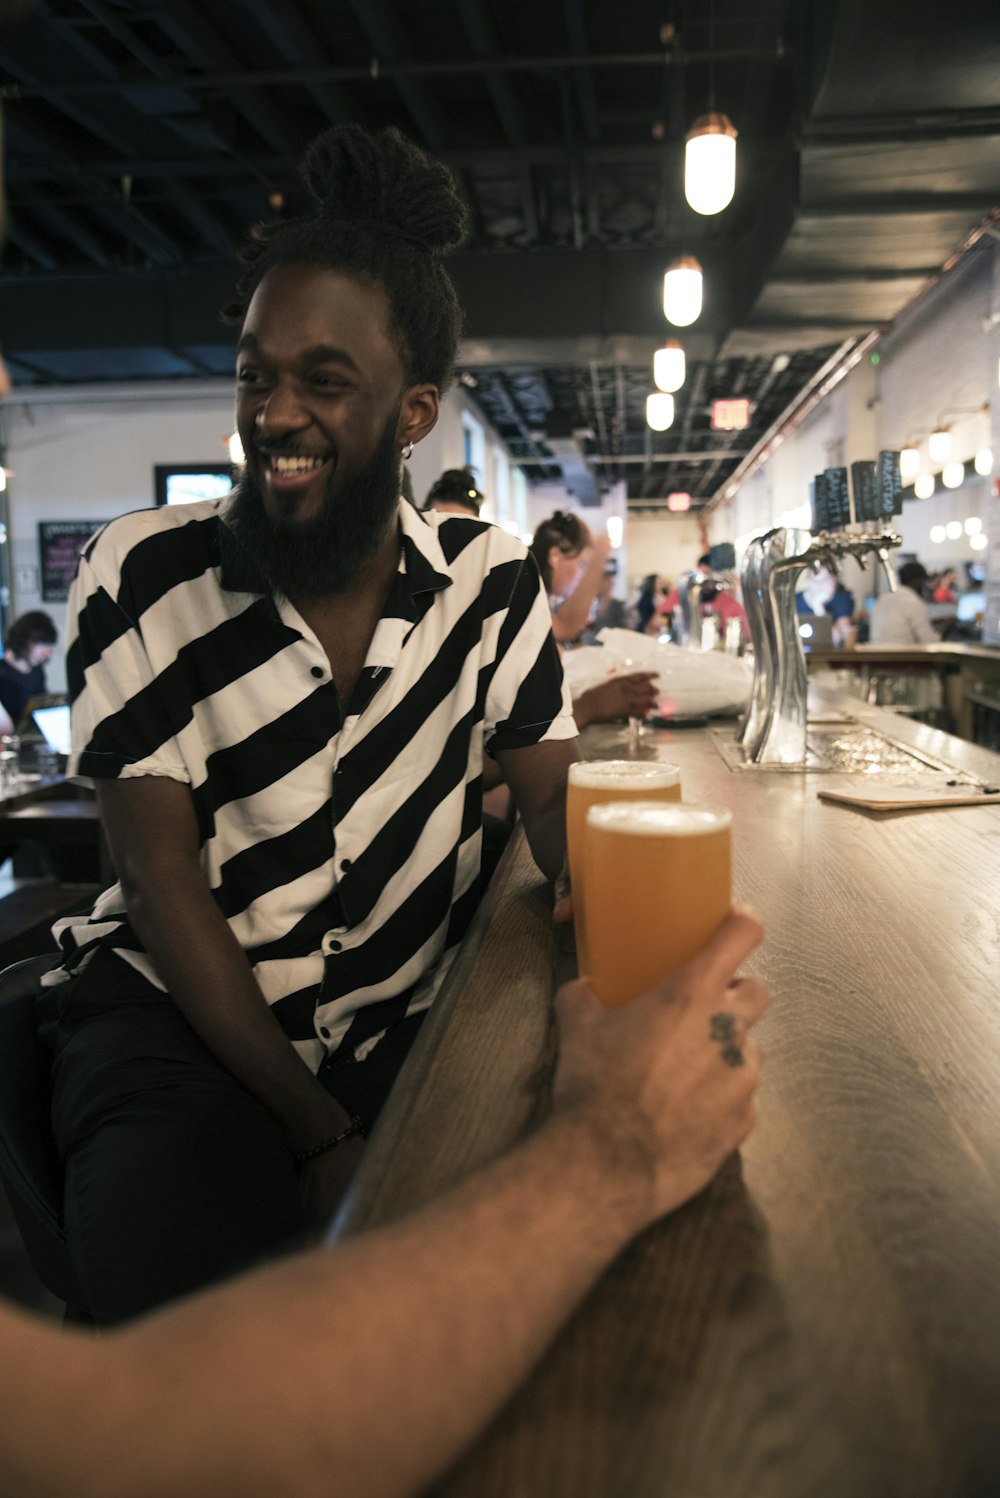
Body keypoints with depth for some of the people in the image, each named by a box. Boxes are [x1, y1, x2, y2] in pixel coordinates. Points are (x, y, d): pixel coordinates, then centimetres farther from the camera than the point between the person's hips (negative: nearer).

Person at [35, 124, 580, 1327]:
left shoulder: (490, 580, -1)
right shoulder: (141, 577, -8)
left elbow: (551, 790, 0)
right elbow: (162, 876, -10)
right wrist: (317, 1132, -15)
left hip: (405, 1024, 3)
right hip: (176, 1015, -2)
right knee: (170, 1257, -30)